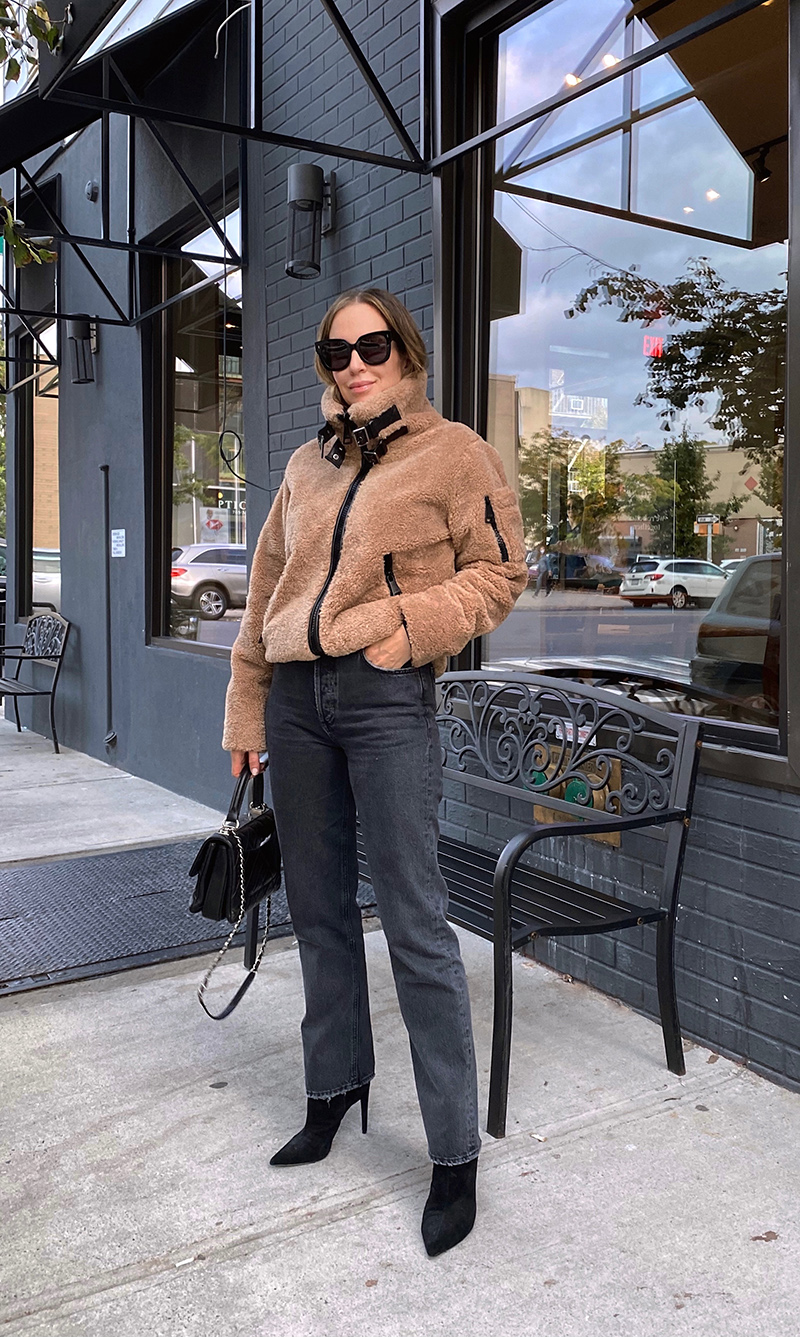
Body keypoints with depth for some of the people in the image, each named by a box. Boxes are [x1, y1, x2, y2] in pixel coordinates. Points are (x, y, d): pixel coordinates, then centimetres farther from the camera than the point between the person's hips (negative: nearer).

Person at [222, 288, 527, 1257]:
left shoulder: (454, 452, 1)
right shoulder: (308, 466, 16)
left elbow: (499, 571, -2)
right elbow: (267, 588, 17)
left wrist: (406, 624, -16)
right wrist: (247, 706, 13)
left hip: (388, 701, -6)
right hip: (297, 699, 6)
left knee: (414, 926, -5)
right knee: (318, 910, 14)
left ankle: (455, 1156, 8)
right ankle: (335, 1088, 34)